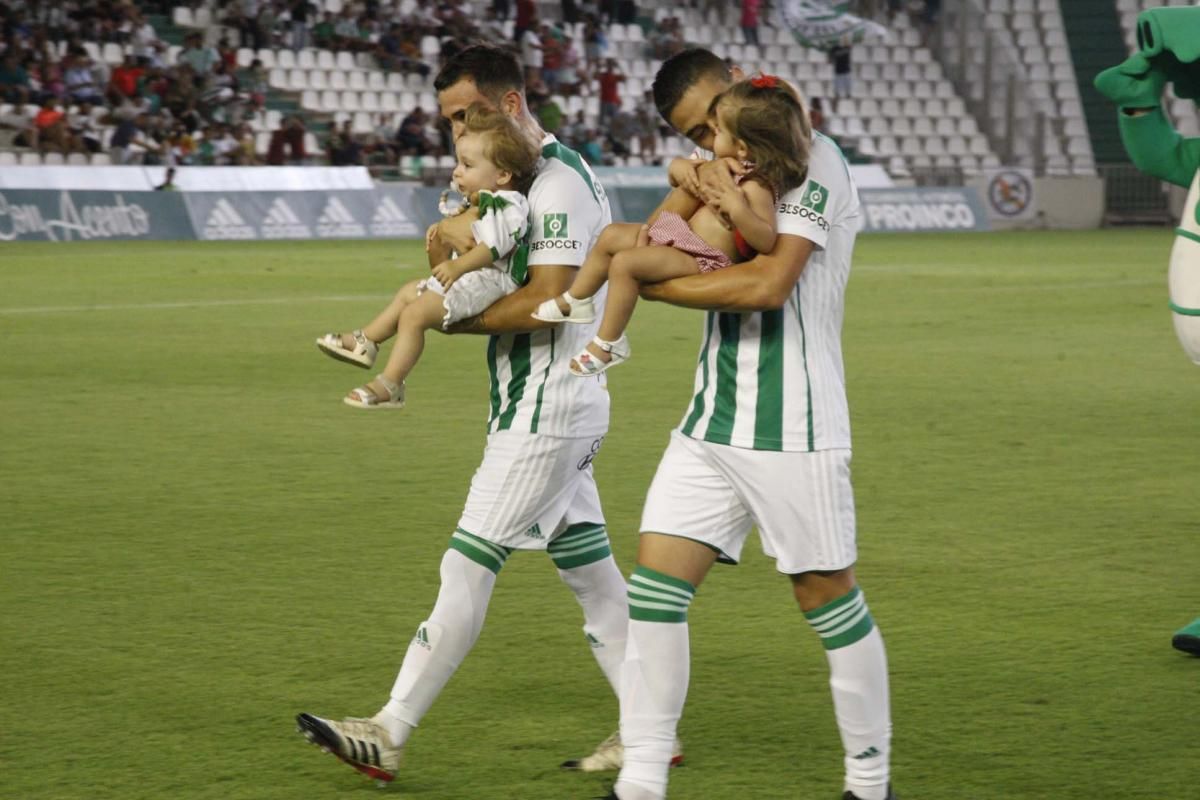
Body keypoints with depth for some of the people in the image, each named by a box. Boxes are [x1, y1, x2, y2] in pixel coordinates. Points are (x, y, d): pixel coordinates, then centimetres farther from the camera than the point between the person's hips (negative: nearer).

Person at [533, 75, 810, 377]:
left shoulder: (755, 187, -24)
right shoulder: (731, 168, 6)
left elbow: (767, 241, -34)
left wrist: (738, 209, -43)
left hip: (702, 261, -11)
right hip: (686, 237, 11)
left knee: (624, 262, -24)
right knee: (612, 236, 14)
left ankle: (609, 344, -11)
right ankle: (575, 302, 27)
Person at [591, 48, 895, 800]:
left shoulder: (813, 161, -10)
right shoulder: (725, 167, 14)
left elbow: (771, 282, -21)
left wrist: (655, 282, -13)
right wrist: (693, 177, -17)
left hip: (793, 428, -7)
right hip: (711, 424, 7)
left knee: (826, 592, 2)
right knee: (655, 582, -1)